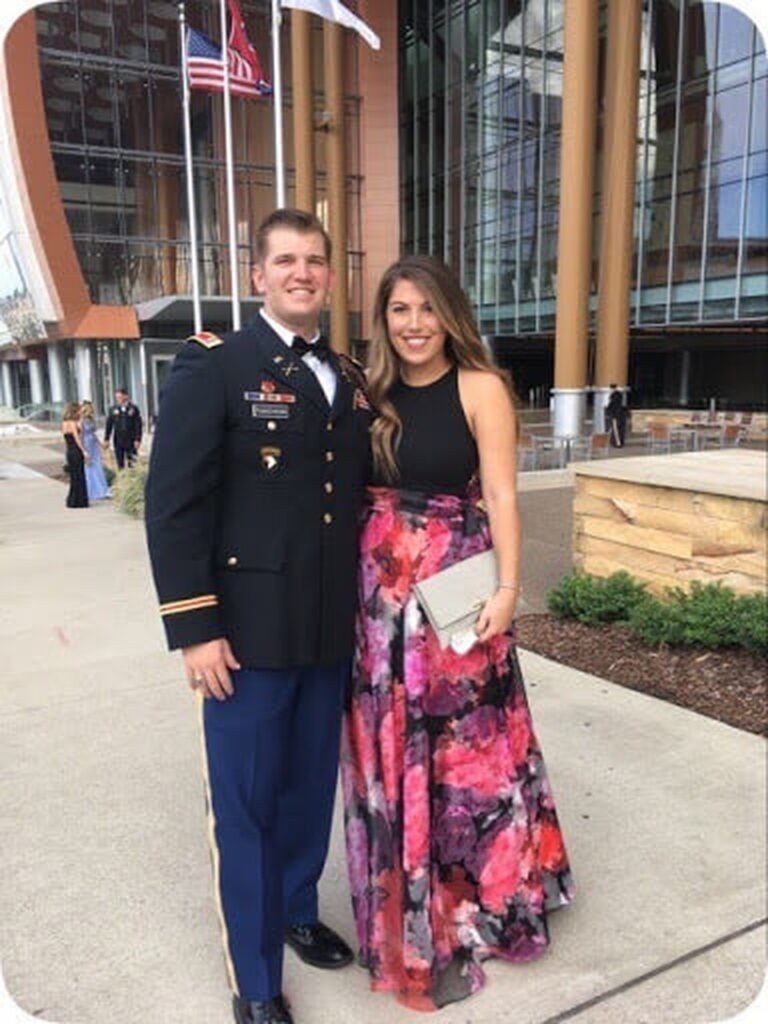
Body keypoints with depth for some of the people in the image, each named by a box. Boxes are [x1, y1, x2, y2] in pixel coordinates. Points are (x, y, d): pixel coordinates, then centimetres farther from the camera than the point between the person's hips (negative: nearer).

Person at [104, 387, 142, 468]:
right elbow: (108, 424, 6)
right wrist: (106, 439, 3)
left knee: (132, 463, 2)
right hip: (118, 440, 2)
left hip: (131, 440, -2)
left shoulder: (133, 408, -3)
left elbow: (138, 425, -3)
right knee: (120, 464, 5)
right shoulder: (113, 409, 3)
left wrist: (138, 439, -9)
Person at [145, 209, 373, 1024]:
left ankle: (297, 911, 45)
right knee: (246, 804, 8)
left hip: (332, 630, 5)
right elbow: (174, 504, -12)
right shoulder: (212, 366, -7)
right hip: (248, 629, -5)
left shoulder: (351, 380, 11)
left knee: (311, 789, 19)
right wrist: (194, 628, -15)